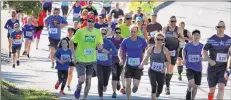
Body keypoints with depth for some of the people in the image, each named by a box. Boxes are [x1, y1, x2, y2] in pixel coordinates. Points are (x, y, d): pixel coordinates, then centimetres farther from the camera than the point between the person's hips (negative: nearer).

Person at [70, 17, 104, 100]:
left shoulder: (97, 32, -1)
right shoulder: (80, 31, -11)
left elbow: (100, 44, 8)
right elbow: (71, 42, -3)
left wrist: (100, 46, -17)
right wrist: (74, 55, -9)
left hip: (92, 60, 3)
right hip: (80, 59, -3)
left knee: (88, 80, 5)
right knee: (82, 80, -12)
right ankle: (78, 88, 23)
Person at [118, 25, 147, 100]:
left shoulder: (142, 40, -7)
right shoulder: (125, 41, -5)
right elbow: (120, 51, 4)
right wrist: (121, 59, -14)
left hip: (138, 66, -1)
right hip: (128, 65, 1)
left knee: (136, 84, -9)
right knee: (128, 84, -4)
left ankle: (135, 86, 28)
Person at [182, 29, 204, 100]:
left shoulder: (202, 46, -5)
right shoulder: (188, 45, -3)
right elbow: (184, 51, 17)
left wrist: (202, 58, -22)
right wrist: (184, 58, 4)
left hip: (198, 69, 1)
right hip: (189, 68, -1)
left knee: (195, 86, 9)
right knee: (191, 82, -26)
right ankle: (189, 91, 5)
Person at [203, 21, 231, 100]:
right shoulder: (211, 39, -4)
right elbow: (204, 51, -3)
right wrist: (210, 61, -18)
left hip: (224, 68, 1)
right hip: (212, 68, -1)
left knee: (221, 87, -16)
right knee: (212, 89, 6)